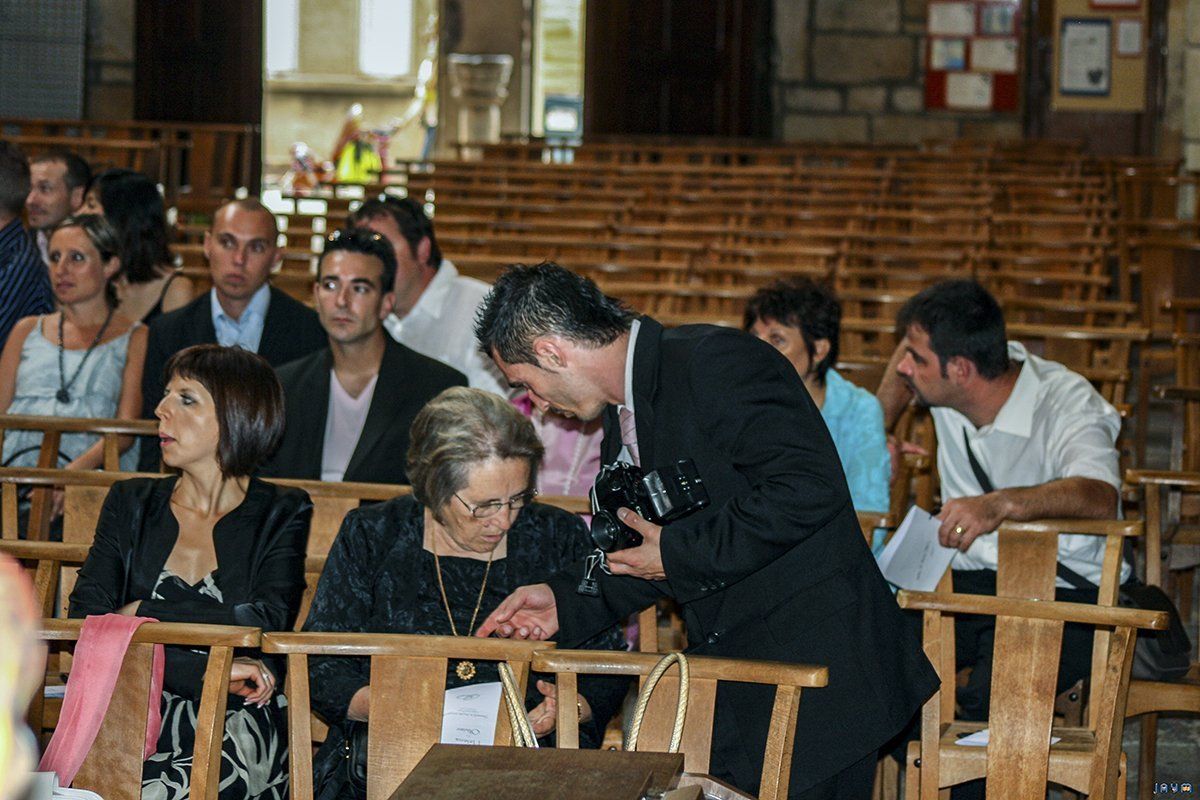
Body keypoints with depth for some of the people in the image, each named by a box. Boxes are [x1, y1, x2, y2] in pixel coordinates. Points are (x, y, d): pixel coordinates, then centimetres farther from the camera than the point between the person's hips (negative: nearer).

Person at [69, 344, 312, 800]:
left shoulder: (282, 514, 9)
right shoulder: (130, 503, 16)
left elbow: (268, 622, -9)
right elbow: (84, 621, 0)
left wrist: (144, 614, -6)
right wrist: (209, 672, -12)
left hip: (235, 732, -2)